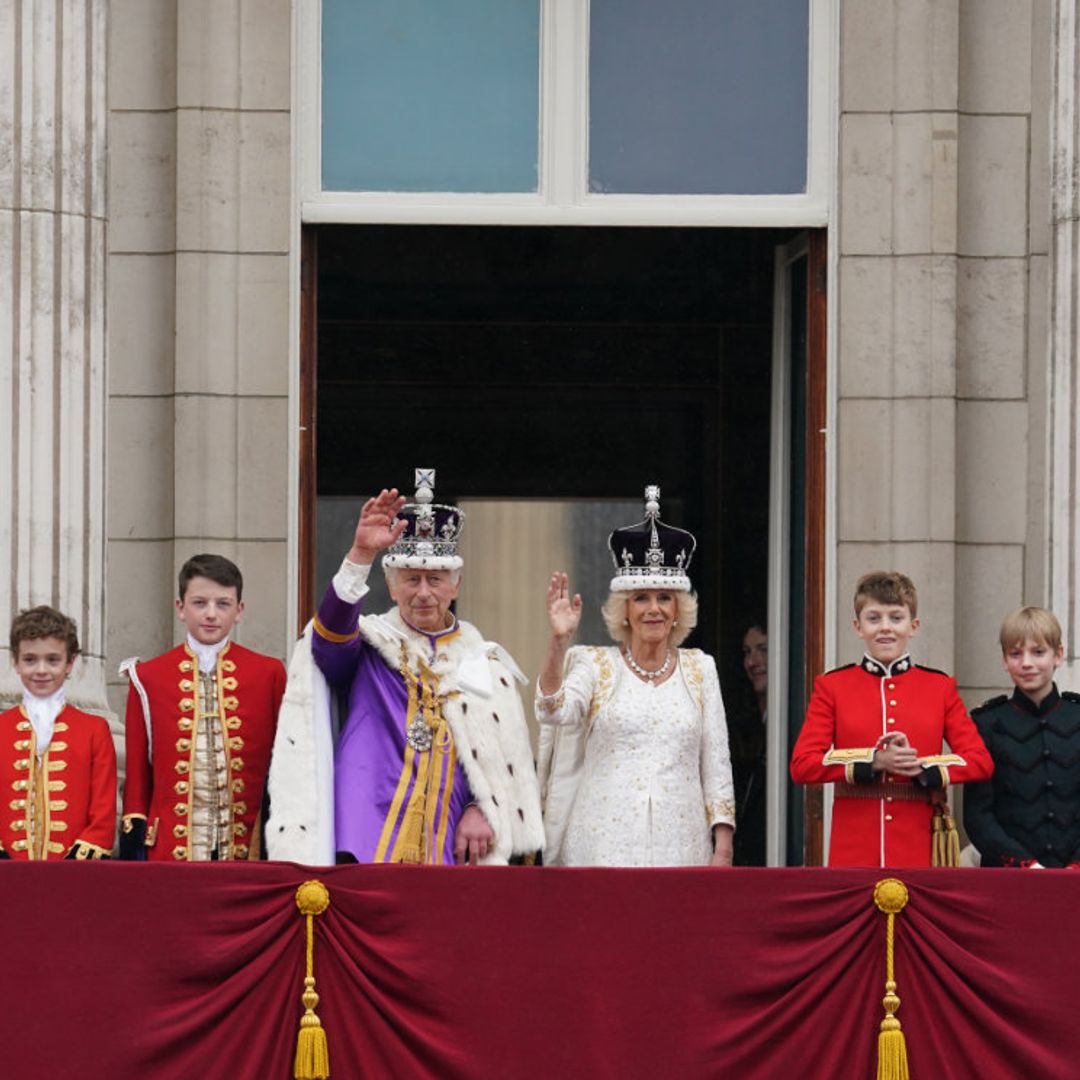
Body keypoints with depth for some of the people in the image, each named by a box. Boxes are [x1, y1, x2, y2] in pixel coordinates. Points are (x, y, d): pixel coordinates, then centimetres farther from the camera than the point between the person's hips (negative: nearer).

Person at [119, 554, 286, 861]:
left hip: (248, 848, 0)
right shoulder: (148, 678, 7)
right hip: (171, 851, 0)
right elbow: (137, 776, 8)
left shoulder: (269, 674, 7)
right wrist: (133, 851, 2)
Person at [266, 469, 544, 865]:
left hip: (450, 847, 3)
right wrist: (361, 554, -30)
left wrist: (481, 809, -2)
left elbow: (506, 755, 15)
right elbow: (330, 632, -16)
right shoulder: (366, 646, 7)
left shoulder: (484, 662, 16)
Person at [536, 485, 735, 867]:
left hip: (680, 846, 2)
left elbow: (716, 762, 11)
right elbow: (555, 710, -12)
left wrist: (723, 848, 4)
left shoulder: (699, 668, 12)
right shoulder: (596, 664, 7)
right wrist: (558, 641, -24)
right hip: (605, 846, -2)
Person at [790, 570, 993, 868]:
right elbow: (802, 764, -3)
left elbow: (980, 761, 2)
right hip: (855, 852, -1)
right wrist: (873, 761, -14)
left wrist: (922, 766, -14)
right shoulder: (832, 687, 7)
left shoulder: (940, 687, 10)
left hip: (919, 852, 1)